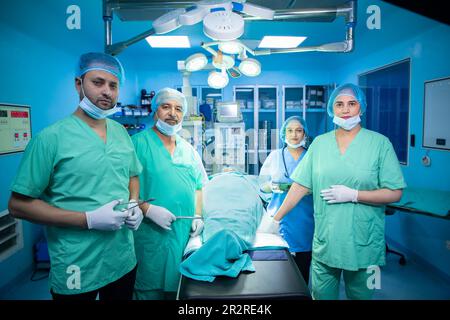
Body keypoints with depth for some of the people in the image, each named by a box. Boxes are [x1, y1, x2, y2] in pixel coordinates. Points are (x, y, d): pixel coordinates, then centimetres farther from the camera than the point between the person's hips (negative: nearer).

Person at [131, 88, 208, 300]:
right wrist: (147, 209, -22)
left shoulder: (188, 149, 11)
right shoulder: (138, 143, -8)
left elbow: (198, 186, 15)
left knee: (180, 287, 19)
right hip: (150, 234, -5)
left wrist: (198, 216, 3)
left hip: (186, 233, 6)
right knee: (150, 290, 10)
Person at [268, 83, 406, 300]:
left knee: (360, 294, 17)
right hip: (325, 241, 2)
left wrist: (352, 195, -18)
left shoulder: (380, 143, -5)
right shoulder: (319, 143, 2)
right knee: (320, 295, 15)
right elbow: (300, 186, 2)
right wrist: (276, 218, -1)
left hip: (363, 244, -2)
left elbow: (394, 193, -7)